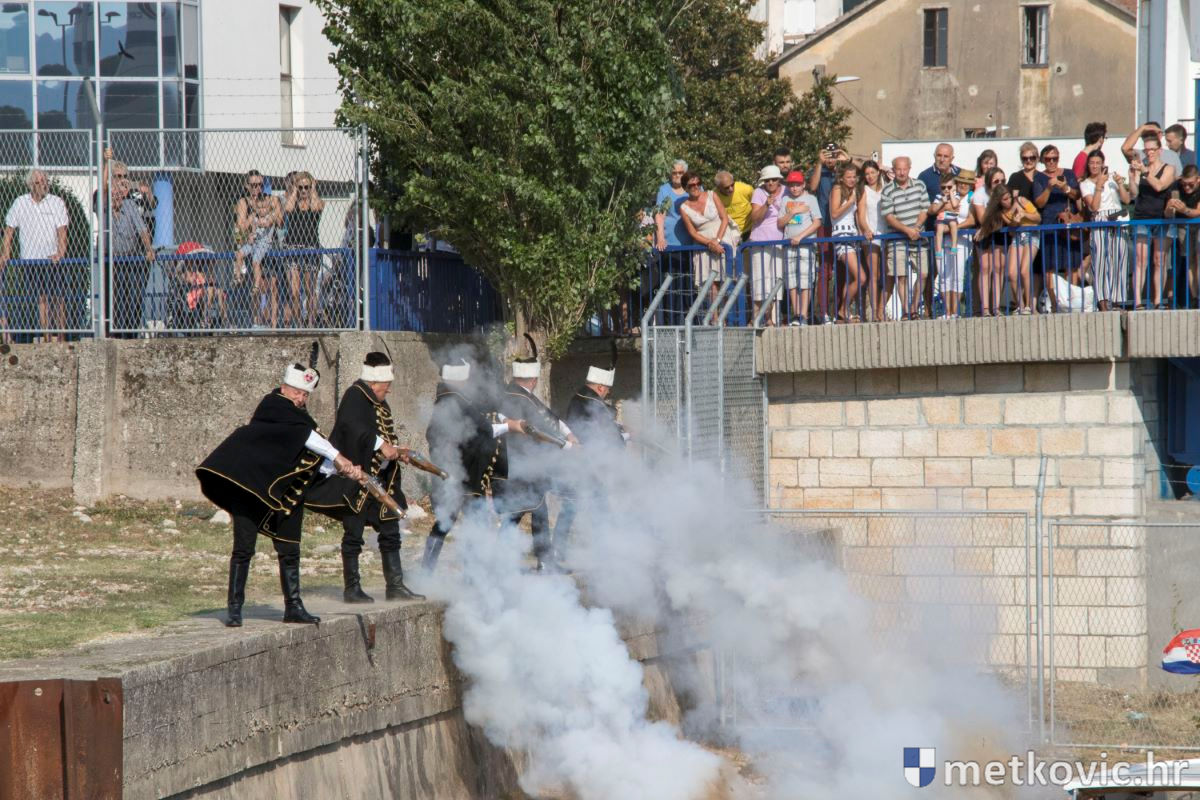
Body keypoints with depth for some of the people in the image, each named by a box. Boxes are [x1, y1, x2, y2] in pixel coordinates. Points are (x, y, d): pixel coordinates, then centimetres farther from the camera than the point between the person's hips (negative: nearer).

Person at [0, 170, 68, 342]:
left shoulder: (57, 202, 0)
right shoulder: (20, 203, 5)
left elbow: (62, 231, -6)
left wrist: (60, 253, -21)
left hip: (53, 258, -1)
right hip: (31, 258, 1)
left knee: (58, 297, -4)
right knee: (41, 297, 0)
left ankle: (62, 338, 2)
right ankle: (47, 337, 2)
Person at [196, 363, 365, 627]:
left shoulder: (300, 417, 15)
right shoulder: (272, 405, -7)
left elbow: (318, 463, 12)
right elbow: (305, 433, -19)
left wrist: (345, 470, -3)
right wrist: (337, 457, -19)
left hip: (284, 496, 7)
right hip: (251, 489, -7)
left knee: (290, 551, 6)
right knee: (243, 548, -6)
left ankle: (293, 607, 13)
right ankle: (234, 608, -2)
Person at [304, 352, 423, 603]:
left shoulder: (380, 403, 17)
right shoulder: (355, 397, -11)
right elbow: (352, 426, -28)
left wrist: (396, 452, 3)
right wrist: (381, 445, -33)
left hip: (381, 479, 9)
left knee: (390, 533, 10)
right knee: (353, 535, -3)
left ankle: (395, 586, 16)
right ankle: (351, 589, 2)